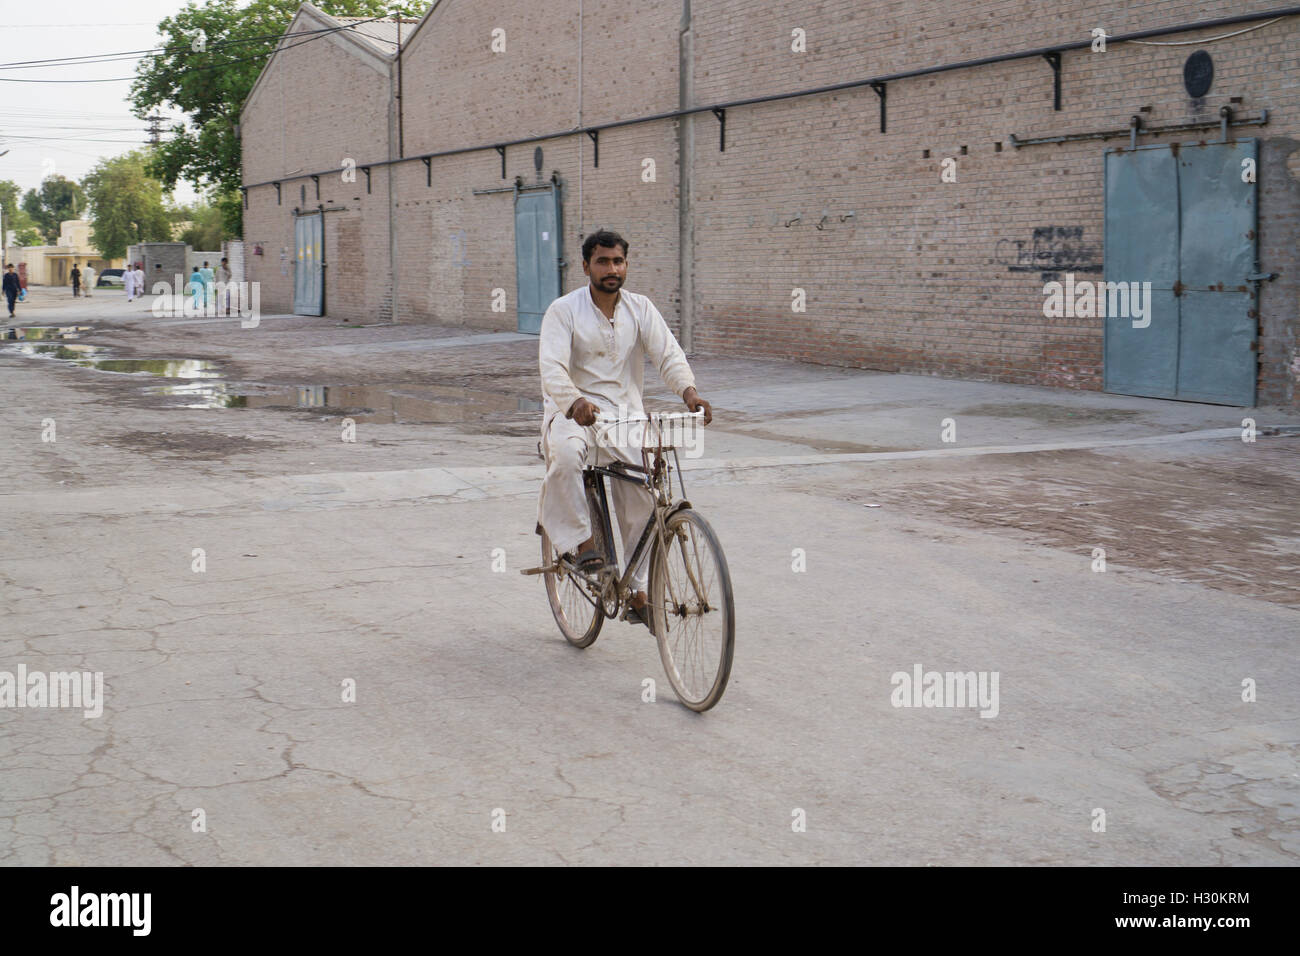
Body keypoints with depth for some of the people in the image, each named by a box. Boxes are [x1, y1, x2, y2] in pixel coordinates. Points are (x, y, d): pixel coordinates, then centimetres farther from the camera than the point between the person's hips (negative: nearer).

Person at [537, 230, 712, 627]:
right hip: (575, 412, -3)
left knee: (644, 497, -8)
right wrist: (575, 403, -41)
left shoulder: (641, 308, 3)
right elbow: (552, 368, -20)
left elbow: (668, 354, -9)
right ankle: (581, 540, -18)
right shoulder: (564, 310, -7)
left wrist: (688, 390, -30)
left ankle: (638, 593, 5)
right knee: (567, 454, -37)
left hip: (626, 413, 3)